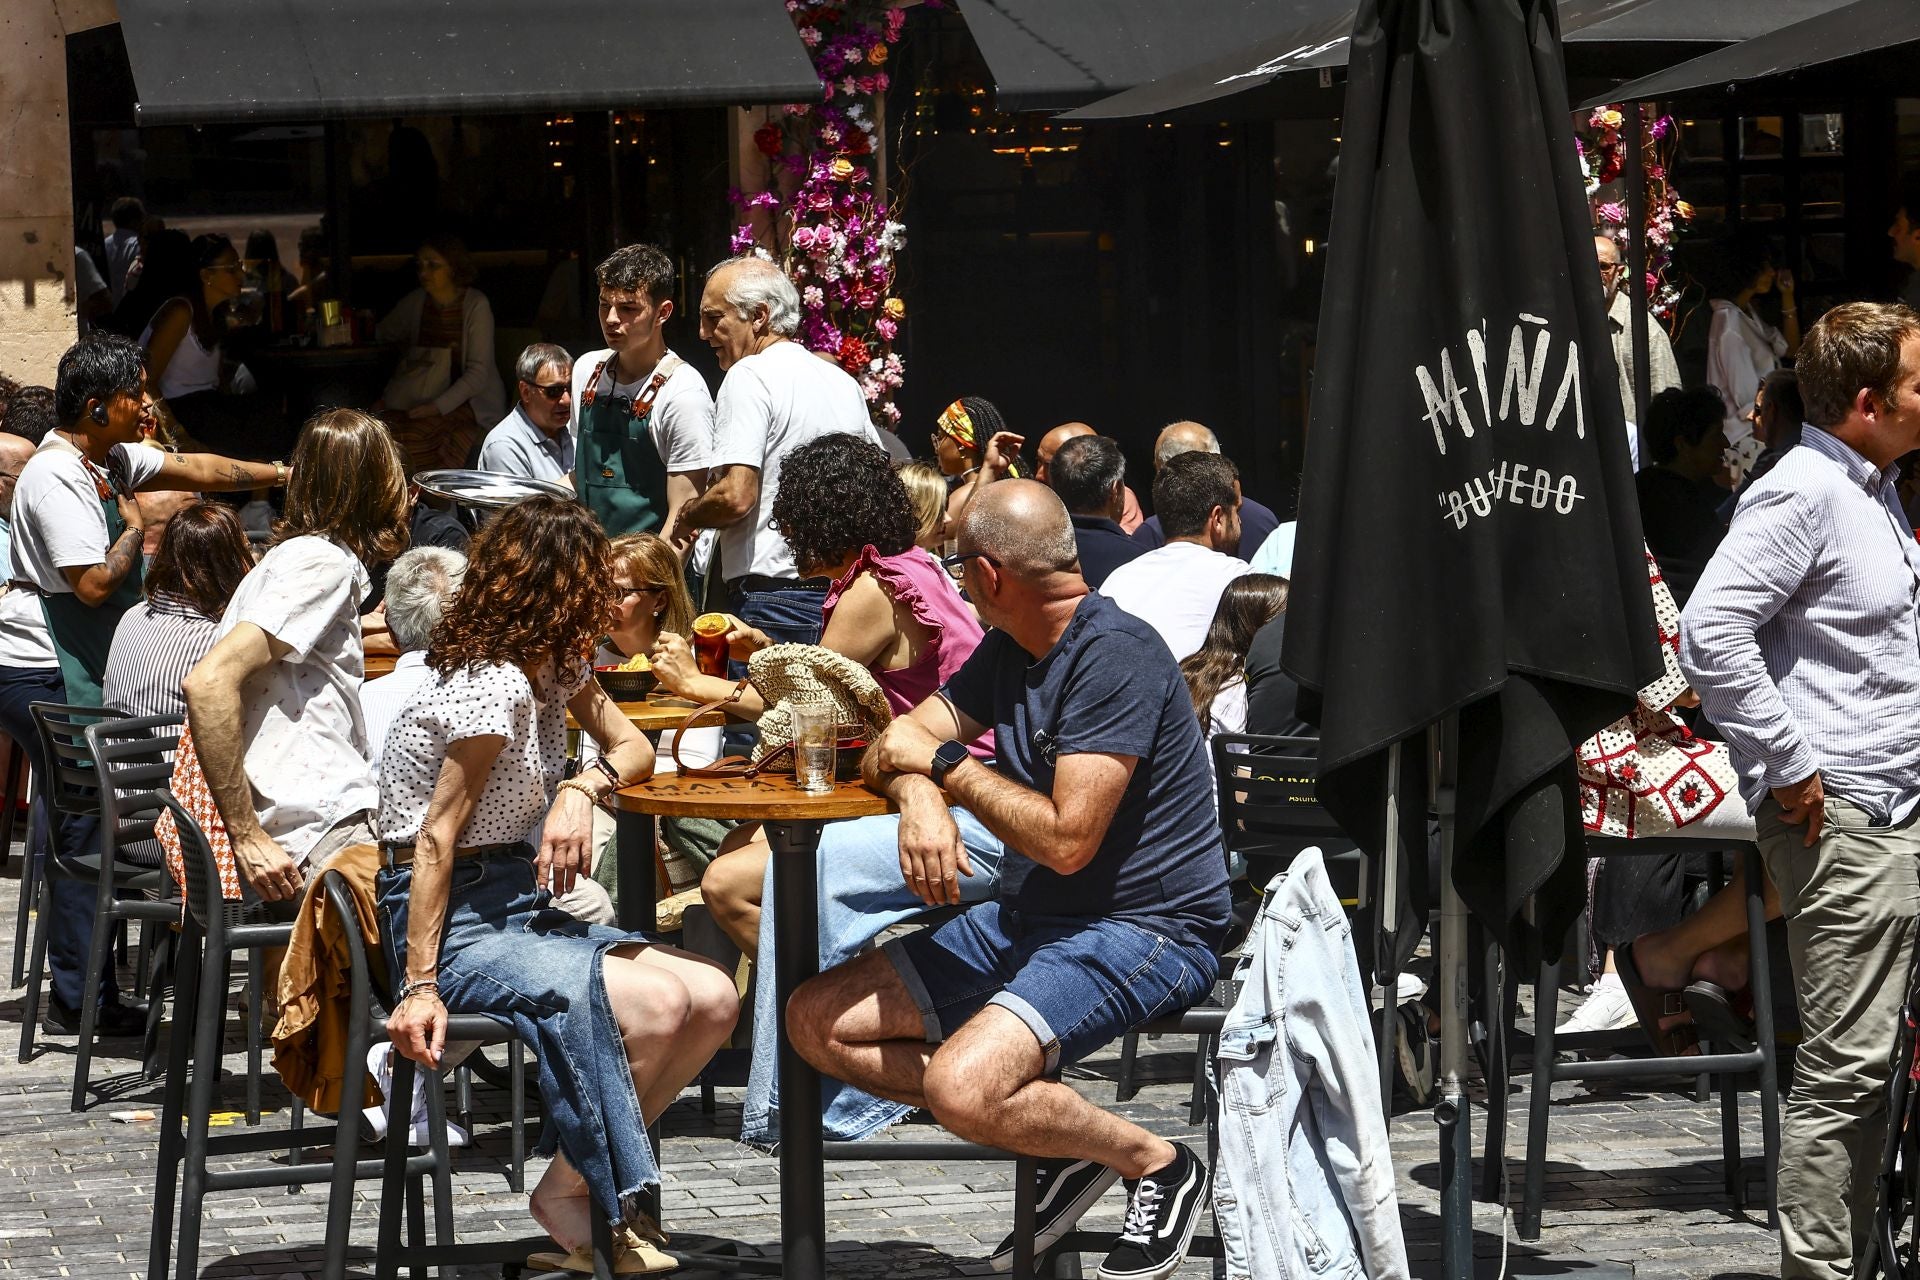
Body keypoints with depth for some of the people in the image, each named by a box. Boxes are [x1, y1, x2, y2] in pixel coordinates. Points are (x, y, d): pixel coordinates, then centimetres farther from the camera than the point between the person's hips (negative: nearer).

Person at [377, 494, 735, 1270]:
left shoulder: (555, 668, 9)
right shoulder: (493, 685, -18)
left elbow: (632, 748, 16)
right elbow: (436, 838, -20)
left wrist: (584, 788, -9)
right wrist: (418, 987, -25)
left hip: (520, 907, 9)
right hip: (453, 920, -9)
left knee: (713, 1000, -5)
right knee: (656, 1003, -26)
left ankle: (593, 1180, 2)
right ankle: (567, 1198, -9)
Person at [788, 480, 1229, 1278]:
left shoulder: (1116, 656, -19)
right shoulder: (1009, 651, 11)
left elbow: (1068, 840, -24)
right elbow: (897, 744, 13)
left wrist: (946, 761, -12)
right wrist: (921, 798, -12)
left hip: (1143, 932, -10)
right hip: (1028, 917, 10)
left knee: (960, 1085, -32)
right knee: (817, 1020, 3)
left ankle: (1157, 1165, -7)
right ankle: (1063, 1142, -1)